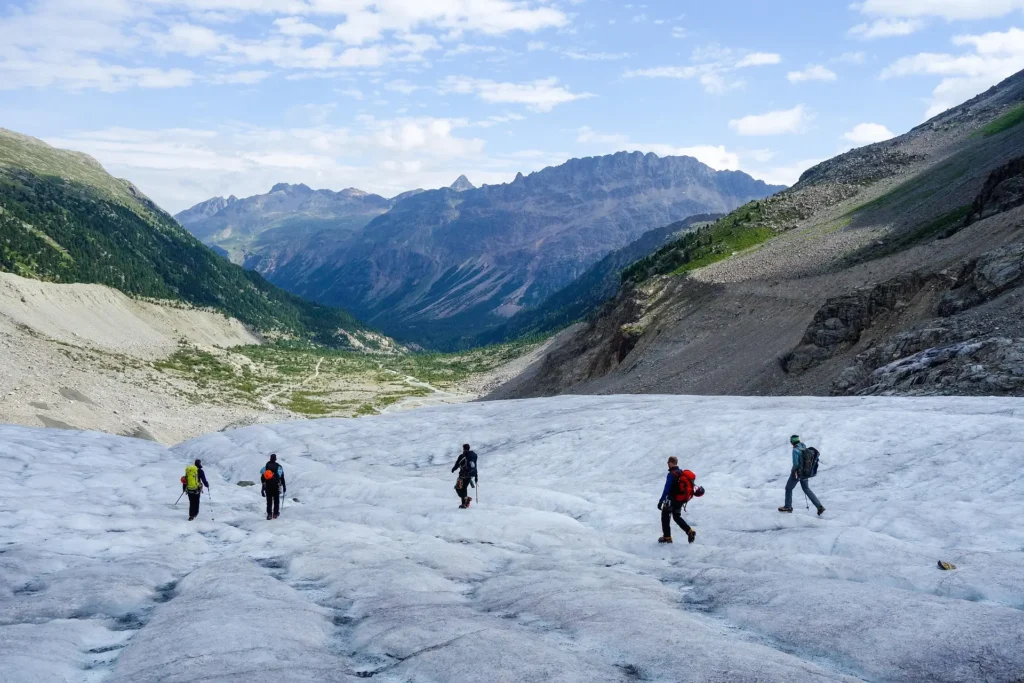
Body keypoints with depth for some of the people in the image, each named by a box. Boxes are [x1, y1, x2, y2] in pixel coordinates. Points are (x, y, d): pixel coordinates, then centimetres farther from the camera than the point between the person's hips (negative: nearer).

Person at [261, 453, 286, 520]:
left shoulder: (266, 467, 3)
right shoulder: (279, 467, -4)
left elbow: (262, 478, 4)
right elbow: (282, 478, -3)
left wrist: (262, 488, 11)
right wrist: (284, 486, 5)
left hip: (267, 487, 2)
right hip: (276, 487, -2)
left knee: (269, 501, 7)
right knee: (276, 500, 11)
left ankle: (269, 514, -1)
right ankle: (275, 514, 11)